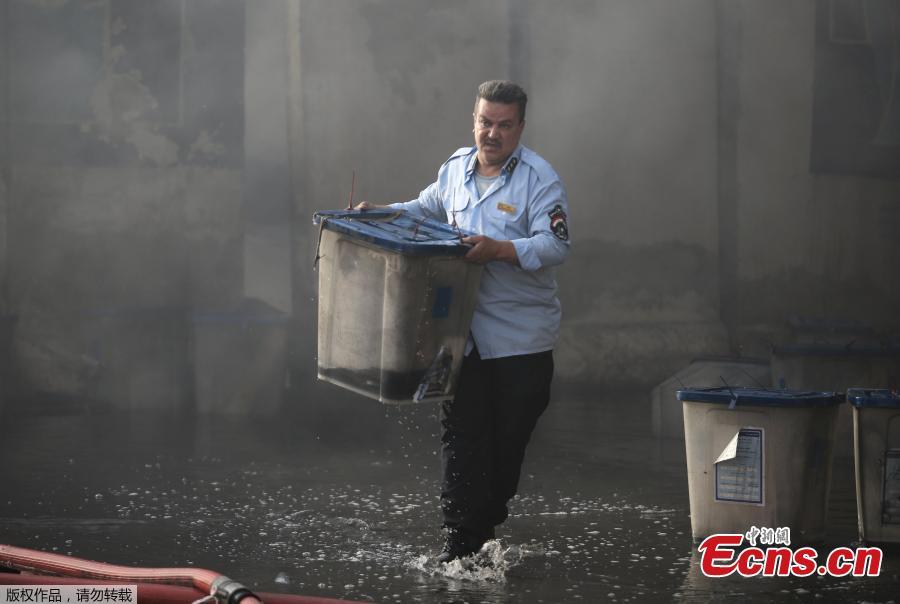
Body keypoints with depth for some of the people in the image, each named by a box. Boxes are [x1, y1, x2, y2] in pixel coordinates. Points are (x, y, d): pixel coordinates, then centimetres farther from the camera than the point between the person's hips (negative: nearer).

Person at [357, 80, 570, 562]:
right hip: (463, 330, 4)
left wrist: (498, 249, -32)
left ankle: (488, 520, 23)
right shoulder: (456, 167, 10)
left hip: (520, 338, -4)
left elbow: (555, 246, -19)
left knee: (509, 436, 5)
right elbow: (429, 208, 30)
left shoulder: (538, 179, -9)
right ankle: (460, 537, 2)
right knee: (461, 432, -1)